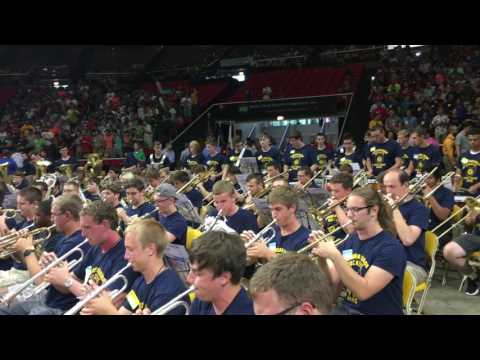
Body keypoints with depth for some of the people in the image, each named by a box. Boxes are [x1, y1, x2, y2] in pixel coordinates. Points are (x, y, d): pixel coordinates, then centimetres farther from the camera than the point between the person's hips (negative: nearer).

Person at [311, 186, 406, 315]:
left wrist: (335, 256, -27)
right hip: (345, 308, 5)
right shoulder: (349, 240, 6)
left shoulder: (391, 248, -12)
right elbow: (332, 284, 1)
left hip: (377, 312, -4)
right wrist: (321, 256, -13)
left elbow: (363, 291, -23)